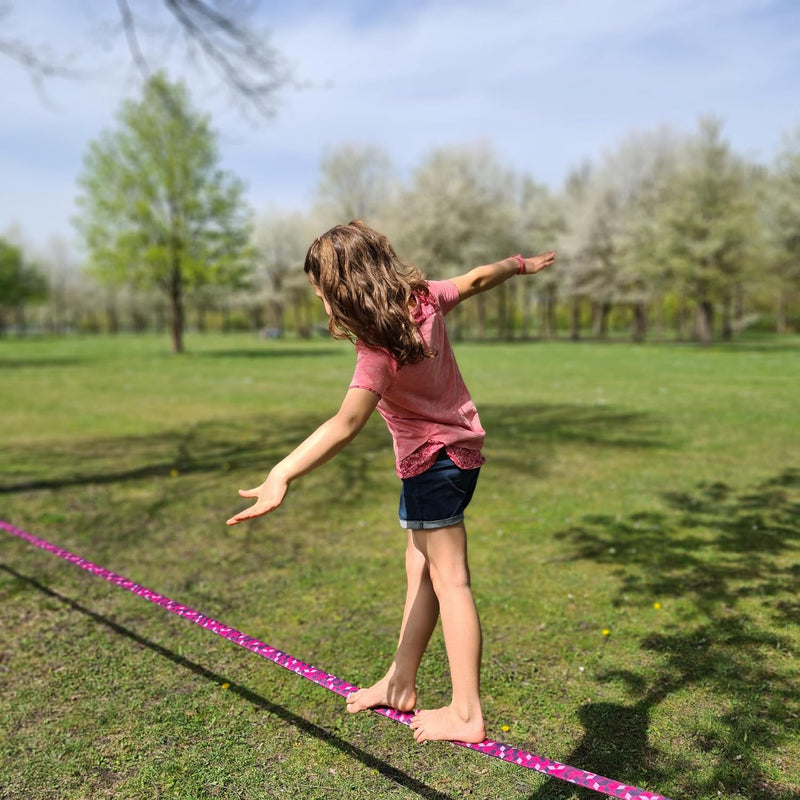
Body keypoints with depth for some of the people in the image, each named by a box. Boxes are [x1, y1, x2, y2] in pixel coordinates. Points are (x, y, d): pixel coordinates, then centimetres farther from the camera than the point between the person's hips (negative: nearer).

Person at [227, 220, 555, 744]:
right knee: (420, 570, 14)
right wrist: (520, 264, 33)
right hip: (459, 448, 9)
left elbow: (346, 423, -41)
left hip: (434, 459, -9)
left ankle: (467, 715, 2)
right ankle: (400, 683, 26)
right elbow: (477, 278, 13)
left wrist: (281, 475, -50)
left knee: (447, 579, -5)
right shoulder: (424, 298, -4)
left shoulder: (379, 350, -27)